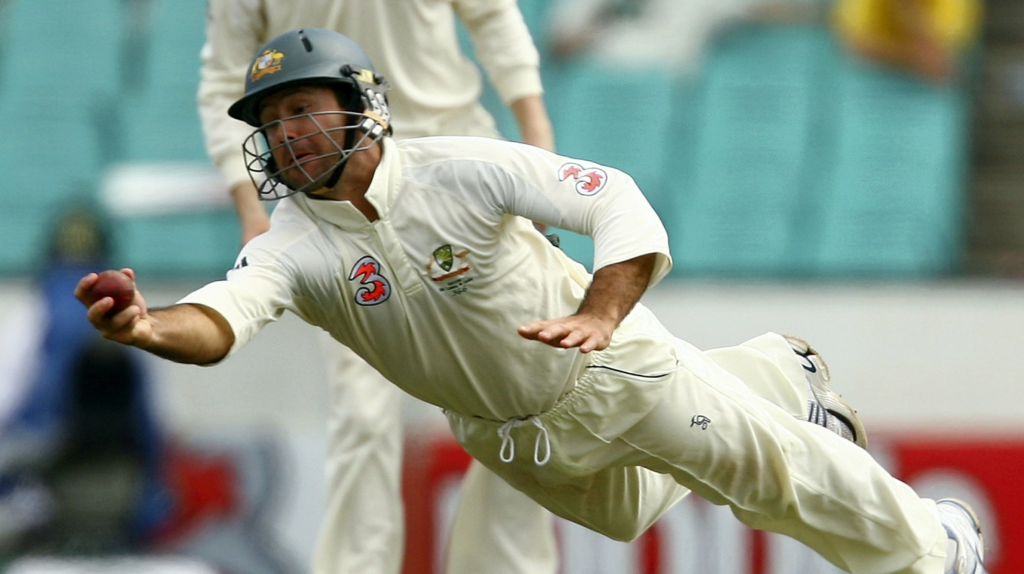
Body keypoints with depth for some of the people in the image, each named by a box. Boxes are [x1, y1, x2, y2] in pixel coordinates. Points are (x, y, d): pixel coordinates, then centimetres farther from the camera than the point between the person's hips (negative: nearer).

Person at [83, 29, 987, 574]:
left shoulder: (459, 171, -30)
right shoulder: (294, 244, -24)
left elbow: (617, 199, -32)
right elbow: (225, 314, -43)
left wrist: (599, 312, -50)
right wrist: (151, 329, -67)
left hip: (612, 370, -5)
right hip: (507, 435, 5)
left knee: (768, 468, 8)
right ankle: (769, 372, 56)